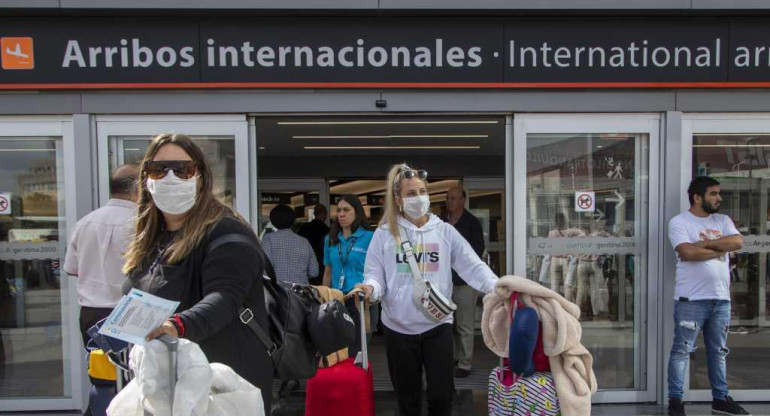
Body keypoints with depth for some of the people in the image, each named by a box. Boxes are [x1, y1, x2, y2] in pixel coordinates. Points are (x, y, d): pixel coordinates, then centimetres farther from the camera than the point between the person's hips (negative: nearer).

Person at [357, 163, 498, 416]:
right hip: (398, 328, 0)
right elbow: (375, 274, -1)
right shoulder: (385, 234, 0)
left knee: (442, 395, 7)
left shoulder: (445, 231, 2)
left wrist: (496, 286, -19)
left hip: (438, 325, 0)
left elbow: (473, 266, -3)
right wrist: (370, 287, -24)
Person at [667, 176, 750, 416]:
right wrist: (720, 249, -7)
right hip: (691, 299, -6)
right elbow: (688, 252, -19)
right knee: (682, 351, 0)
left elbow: (738, 242, -5)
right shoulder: (680, 222, -6)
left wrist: (705, 243, -12)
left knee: (718, 351, 16)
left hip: (721, 298, 6)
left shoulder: (723, 221, 13)